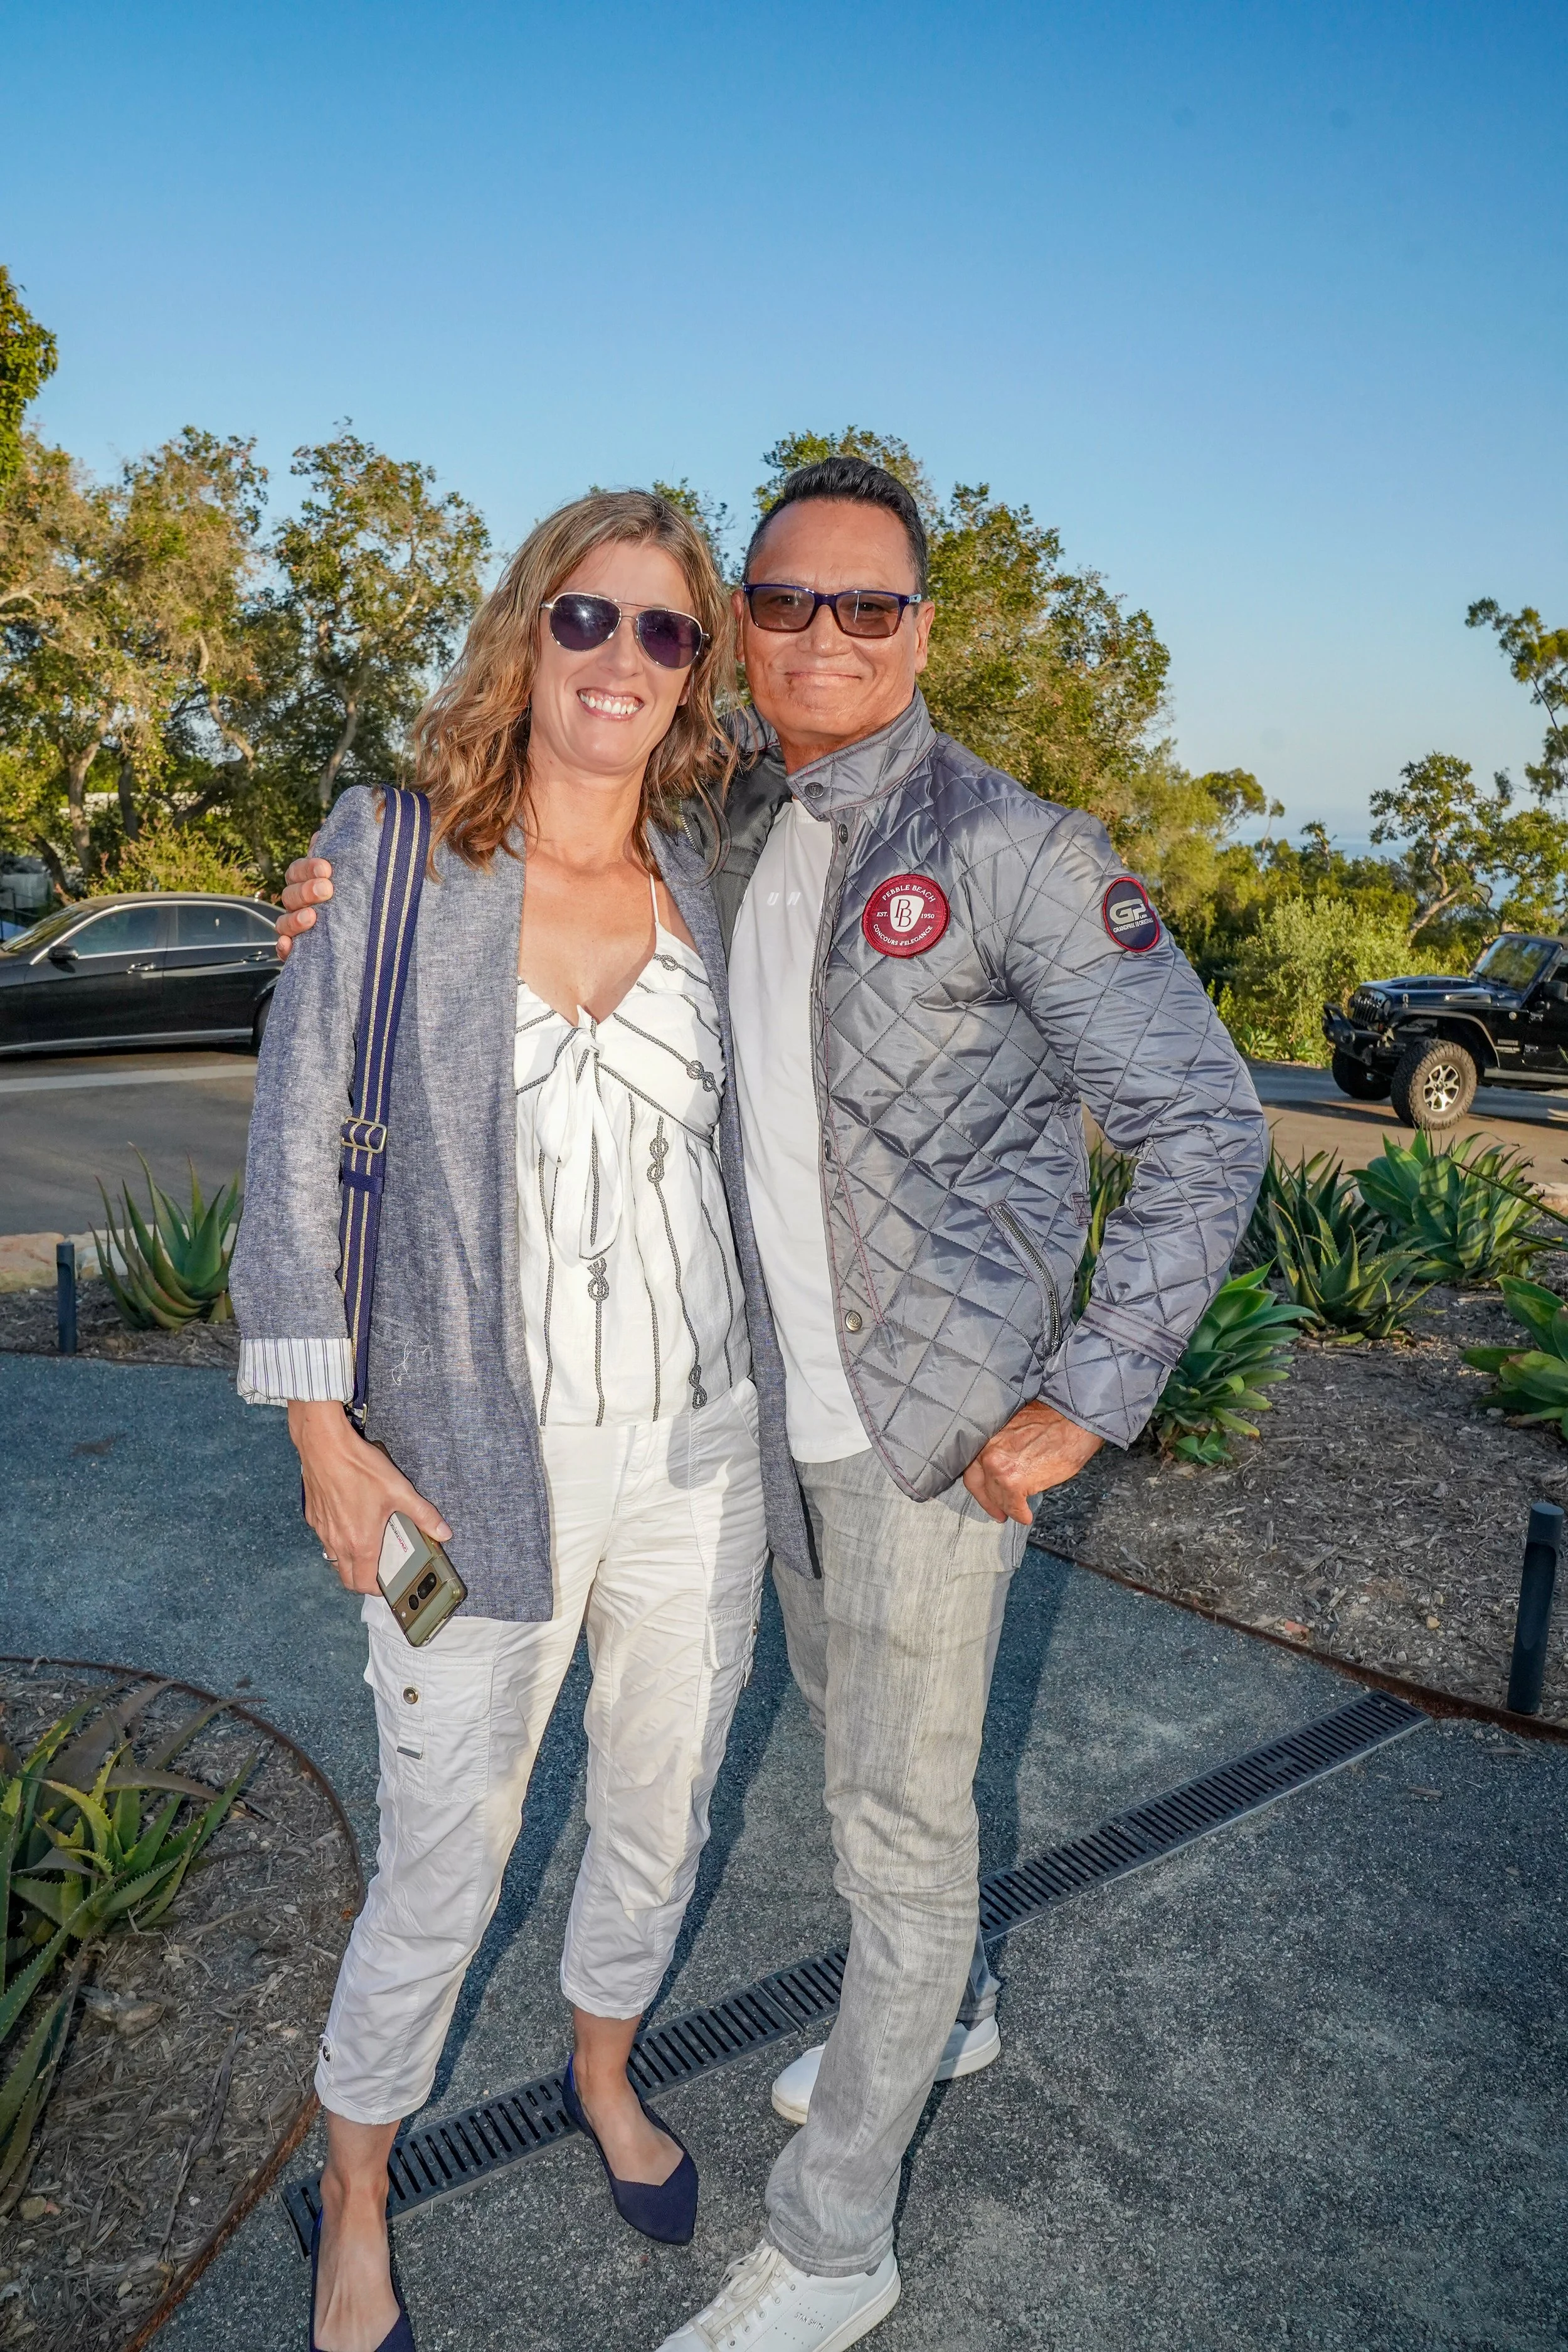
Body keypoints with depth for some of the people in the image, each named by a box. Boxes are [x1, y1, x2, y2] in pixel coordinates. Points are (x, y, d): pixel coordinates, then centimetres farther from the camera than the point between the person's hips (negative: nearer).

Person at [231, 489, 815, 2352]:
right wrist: (322, 1430, -9)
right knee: (443, 1869, 10)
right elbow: (298, 1153, -5)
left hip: (697, 1451, 4)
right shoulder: (390, 862, -8)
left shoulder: (713, 886, 2)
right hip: (481, 1464, -3)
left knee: (661, 1811, 21)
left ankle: (602, 2074, 53)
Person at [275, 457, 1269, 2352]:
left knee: (899, 1810, 7)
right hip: (791, 1402, 7)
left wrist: (1089, 1403, -17)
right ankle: (945, 2008, 52)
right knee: (851, 1736, 24)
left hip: (944, 1419, -6)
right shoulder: (721, 836, 5)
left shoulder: (1014, 853, -15)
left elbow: (1207, 1126, -14)